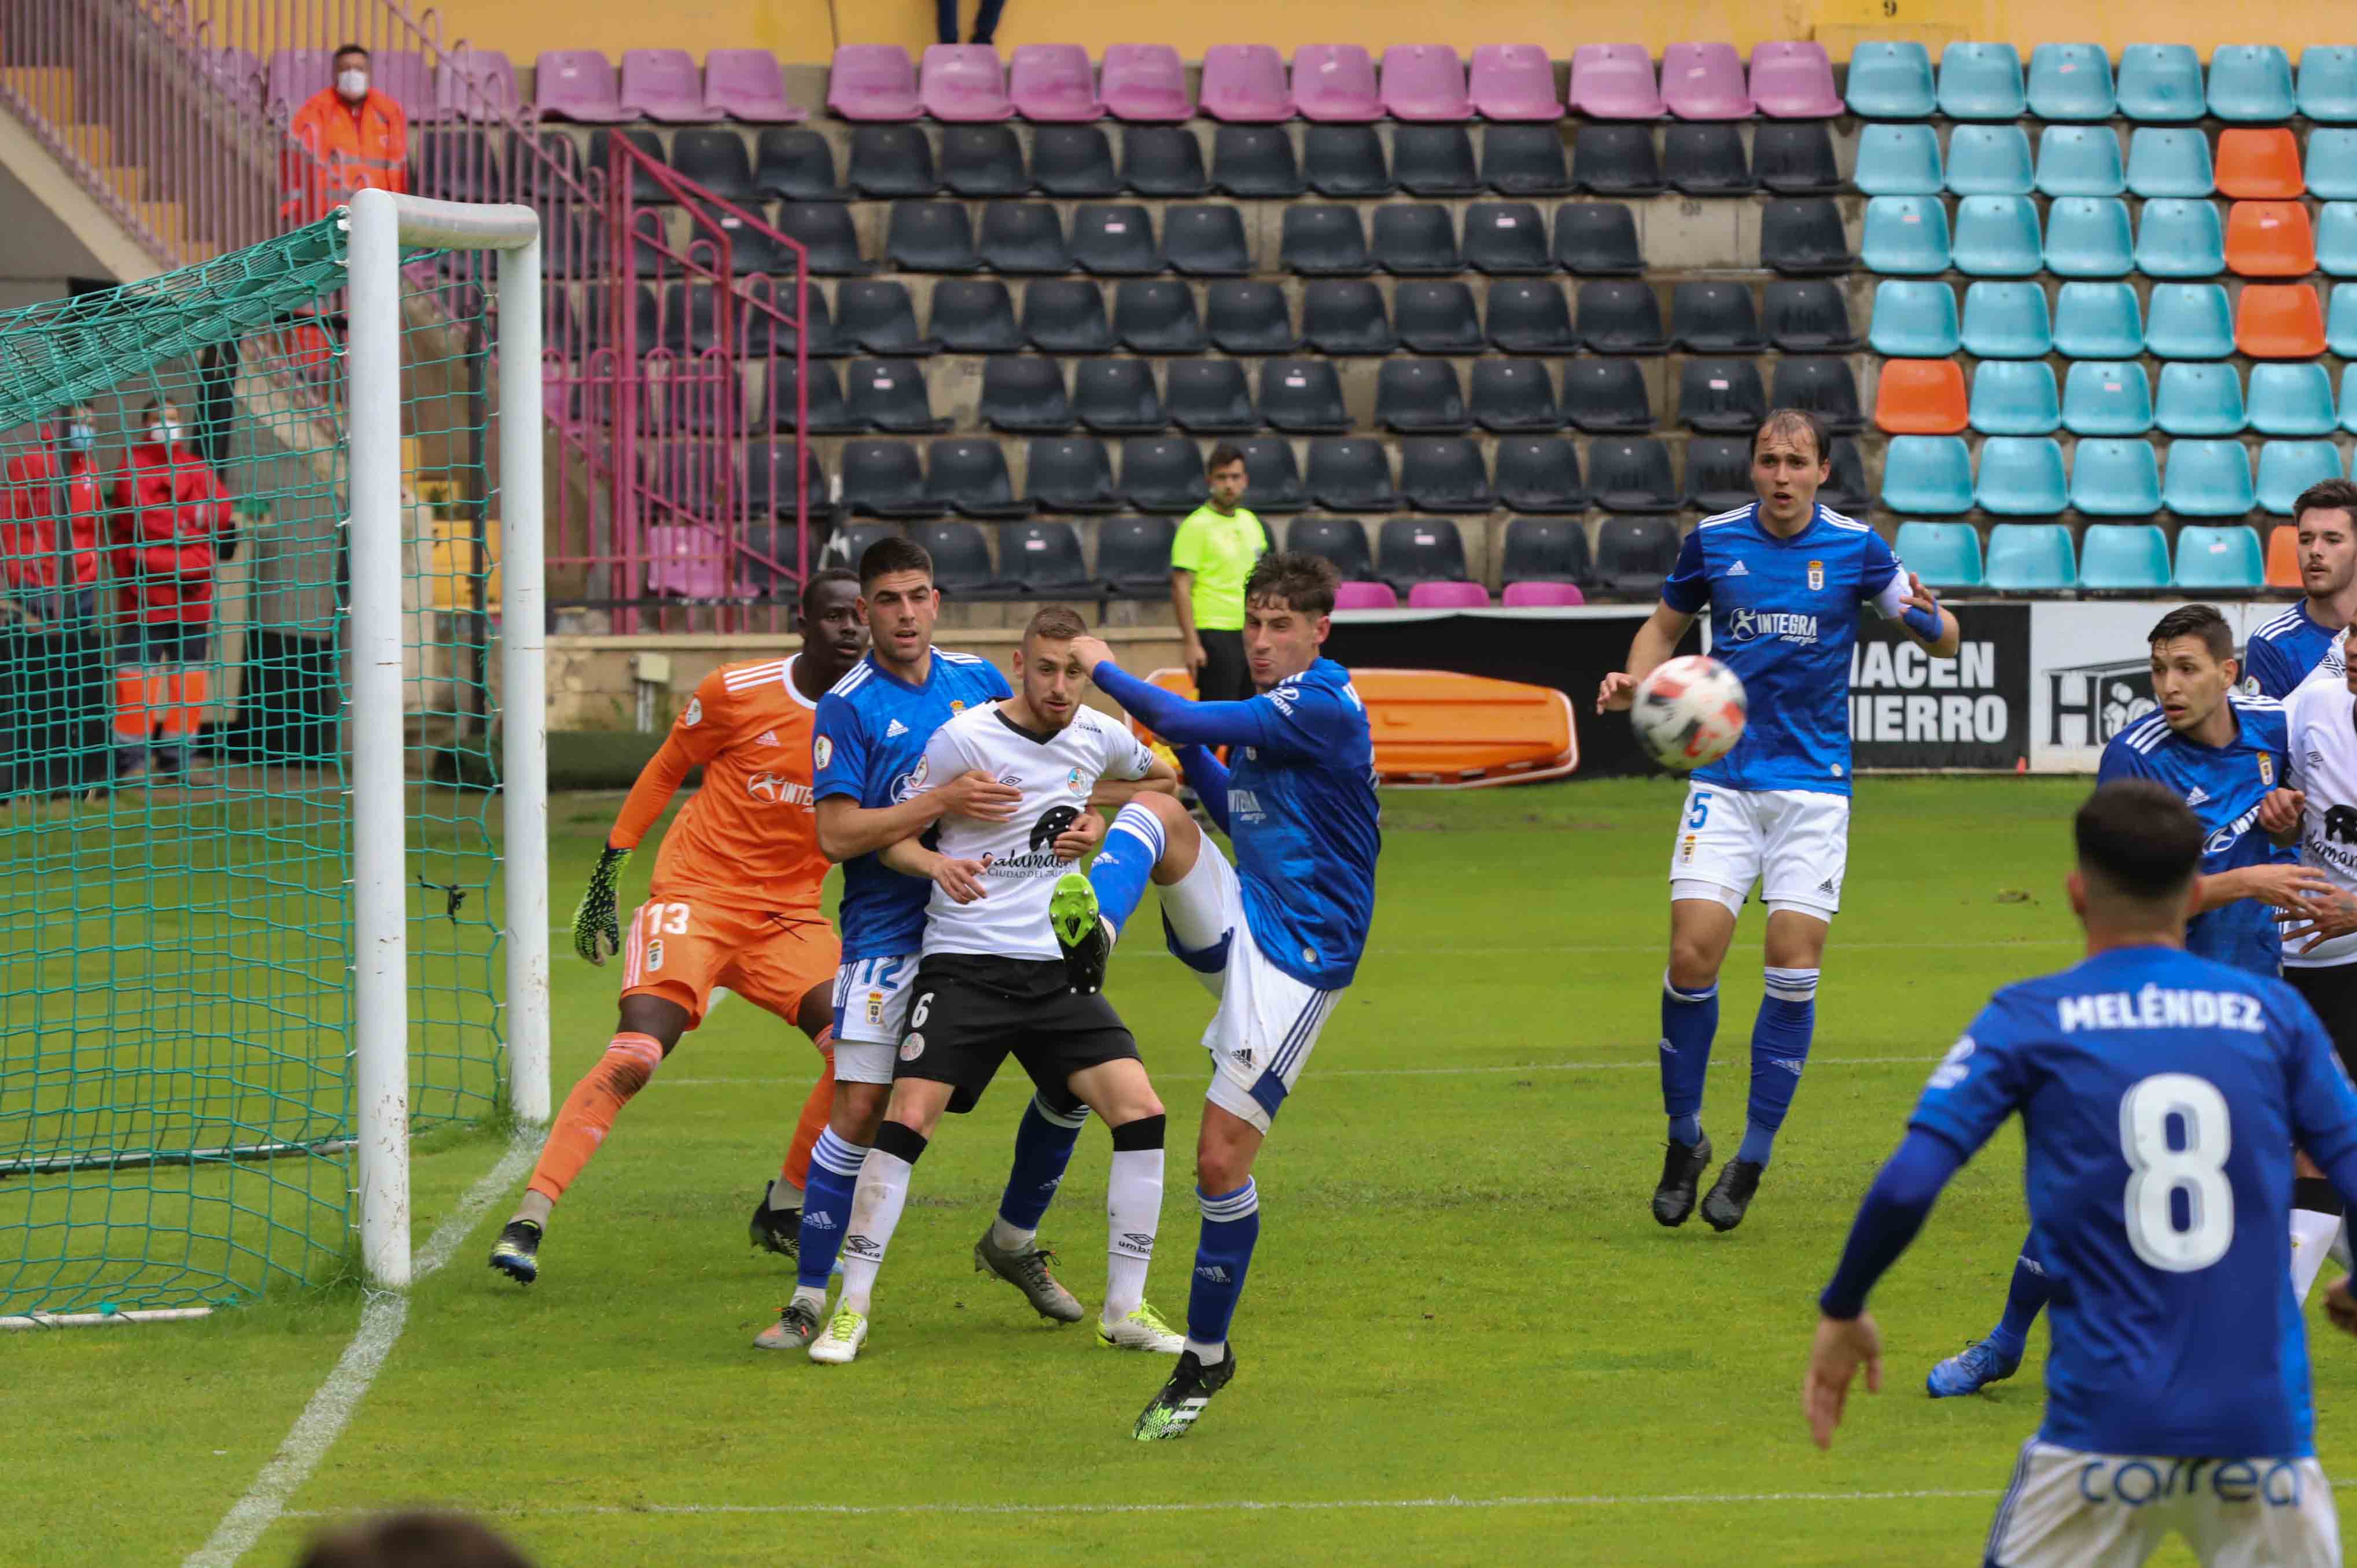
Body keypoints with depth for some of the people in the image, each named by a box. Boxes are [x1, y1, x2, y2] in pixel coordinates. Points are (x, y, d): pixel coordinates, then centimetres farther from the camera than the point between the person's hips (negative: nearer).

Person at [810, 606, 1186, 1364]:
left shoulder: (1098, 735, 5)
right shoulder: (964, 738, -9)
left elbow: (1163, 779, 28)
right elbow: (891, 837, -5)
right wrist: (938, 864, -24)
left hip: (1057, 968, 4)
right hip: (965, 963, -4)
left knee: (1140, 1111, -9)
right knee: (908, 1118, -16)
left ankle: (1125, 1309, 2)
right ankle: (852, 1308, -4)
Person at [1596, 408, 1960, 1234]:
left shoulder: (1854, 548, -3)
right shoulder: (1713, 541, 1)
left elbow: (1943, 641, 4)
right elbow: (1665, 624, 18)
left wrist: (1930, 621, -20)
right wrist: (1634, 679, -3)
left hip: (1814, 785, -1)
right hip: (1725, 780, 1)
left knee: (1794, 967, -9)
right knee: (1693, 951, -12)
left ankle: (1752, 1158, 5)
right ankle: (1684, 1140, 8)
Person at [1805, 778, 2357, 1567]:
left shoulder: (2028, 1018, 0)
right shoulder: (2273, 1012, 5)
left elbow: (1906, 1186, -9)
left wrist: (1842, 1311, 7)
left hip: (2106, 1412, -1)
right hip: (2263, 1423, 1)